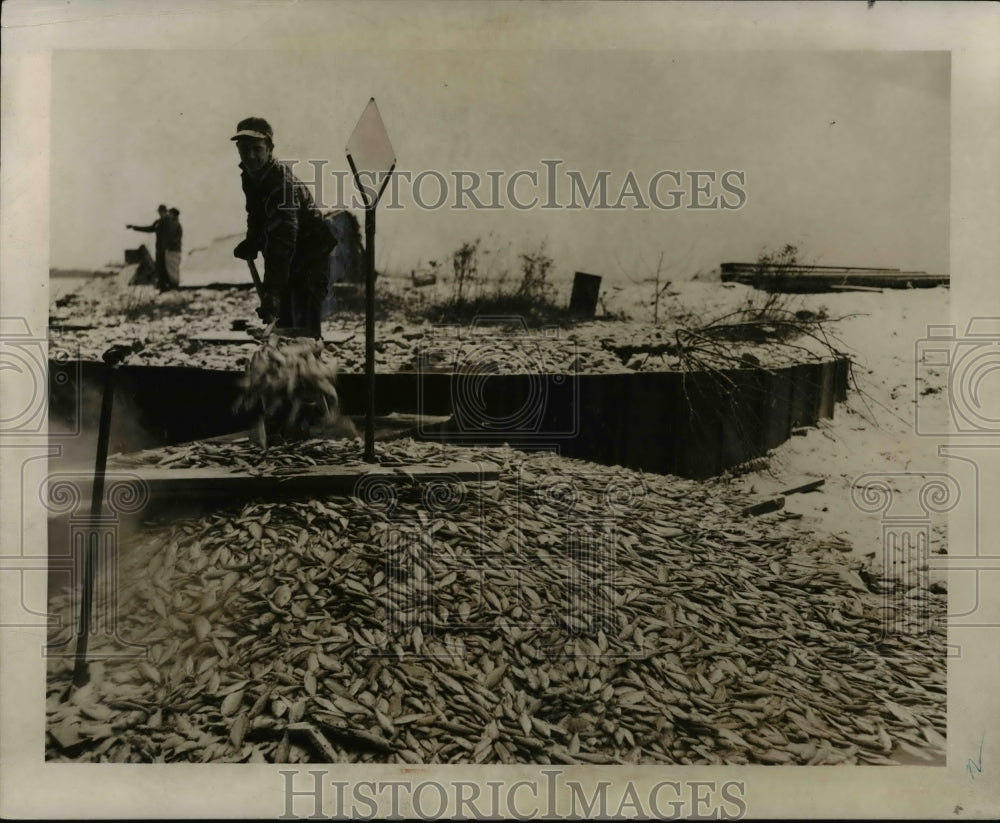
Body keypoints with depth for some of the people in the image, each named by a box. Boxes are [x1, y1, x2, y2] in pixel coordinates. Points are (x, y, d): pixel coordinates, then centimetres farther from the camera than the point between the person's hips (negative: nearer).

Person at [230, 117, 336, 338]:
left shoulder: (282, 183, -29)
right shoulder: (250, 177, -2)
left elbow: (282, 243, -39)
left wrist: (271, 293, -46)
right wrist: (251, 243, -5)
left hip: (309, 261, -9)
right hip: (287, 262, 9)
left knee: (305, 331, -14)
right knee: (283, 322, 16)